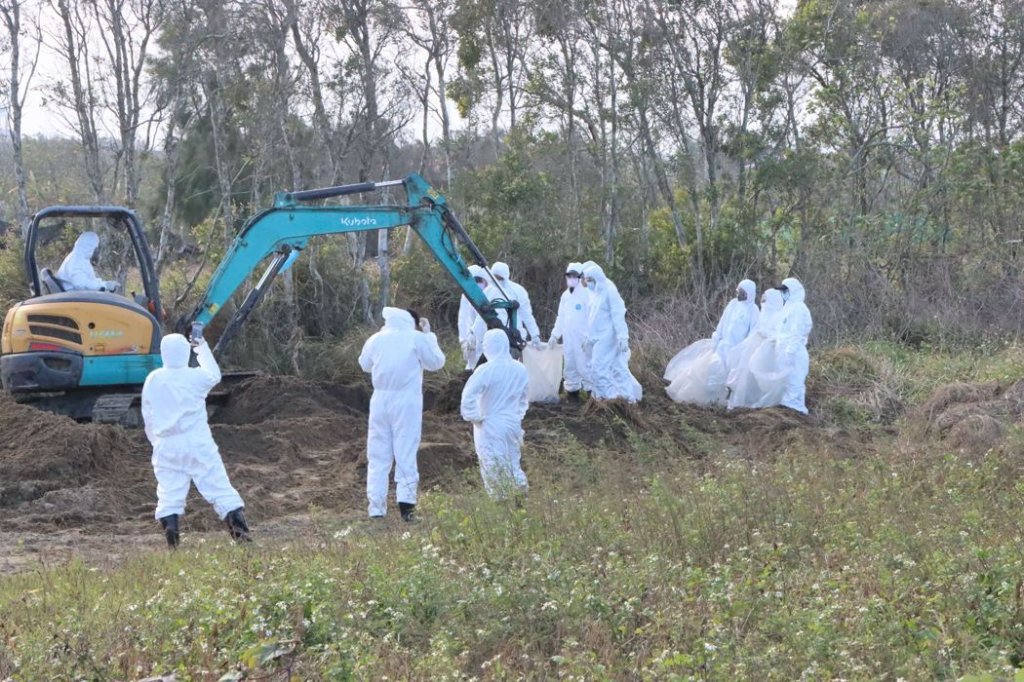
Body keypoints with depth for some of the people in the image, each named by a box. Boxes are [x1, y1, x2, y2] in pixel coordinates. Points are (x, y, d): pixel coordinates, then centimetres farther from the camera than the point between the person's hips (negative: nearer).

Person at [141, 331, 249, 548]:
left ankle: (171, 542, -5)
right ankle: (240, 531, -4)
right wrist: (202, 348, 29)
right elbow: (215, 375, 19)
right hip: (197, 443, -2)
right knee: (219, 487, 1)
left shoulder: (152, 380, 2)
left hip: (166, 447, 2)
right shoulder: (195, 377, -5)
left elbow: (148, 417, 10)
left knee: (169, 494, 3)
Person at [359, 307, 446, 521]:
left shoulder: (376, 339, 5)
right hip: (407, 401, -2)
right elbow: (436, 362, 8)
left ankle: (376, 507, 4)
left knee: (378, 454, 7)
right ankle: (406, 502, -5)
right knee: (406, 451, 2)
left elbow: (364, 364, 22)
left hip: (380, 399, 2)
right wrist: (429, 335, 16)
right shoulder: (418, 338, -3)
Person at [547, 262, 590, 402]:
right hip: (567, 338, 7)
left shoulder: (586, 294, -9)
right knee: (569, 365, 10)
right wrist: (554, 334, 14)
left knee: (583, 365, -9)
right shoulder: (565, 295, 13)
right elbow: (561, 317, 19)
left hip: (582, 338, -7)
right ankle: (572, 391, 18)